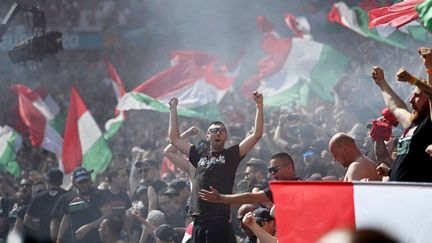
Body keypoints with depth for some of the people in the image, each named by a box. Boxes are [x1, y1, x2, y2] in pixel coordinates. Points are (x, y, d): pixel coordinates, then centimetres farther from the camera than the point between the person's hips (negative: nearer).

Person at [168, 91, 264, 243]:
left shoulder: (231, 155, 6)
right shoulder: (199, 155, 17)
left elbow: (257, 135, -1)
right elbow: (174, 138, 24)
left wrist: (259, 106, -7)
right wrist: (173, 109, 25)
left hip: (221, 220, -5)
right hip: (199, 221, 5)